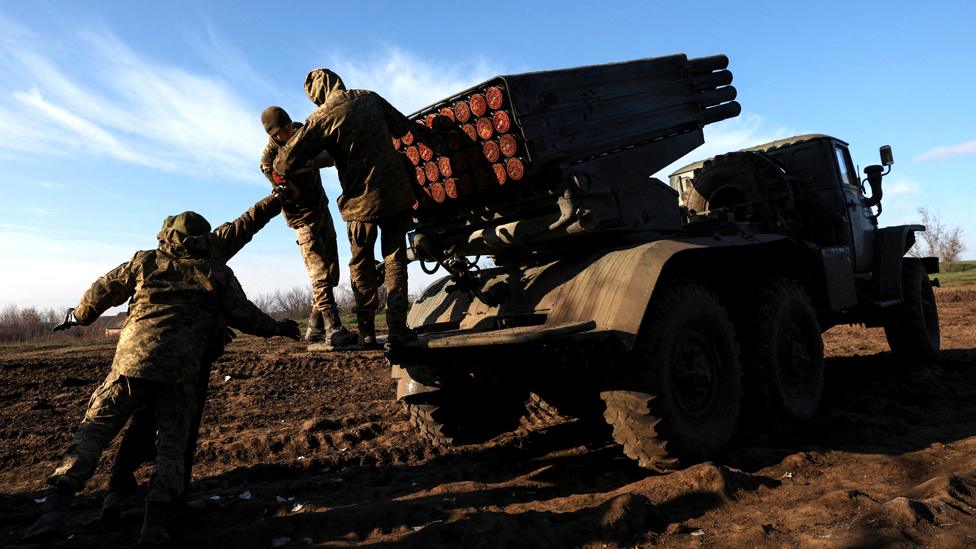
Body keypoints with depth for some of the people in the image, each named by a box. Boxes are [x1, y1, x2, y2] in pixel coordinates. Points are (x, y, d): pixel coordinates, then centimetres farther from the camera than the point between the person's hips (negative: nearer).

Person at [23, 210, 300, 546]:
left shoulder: (144, 261, 12)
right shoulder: (218, 273, 9)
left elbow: (103, 292, 21)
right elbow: (244, 316, 10)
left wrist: (78, 316, 40)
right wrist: (277, 328, 26)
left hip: (132, 359, 0)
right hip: (181, 371, 0)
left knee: (94, 428, 10)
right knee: (171, 445, 9)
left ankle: (55, 508, -5)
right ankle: (155, 525, -4)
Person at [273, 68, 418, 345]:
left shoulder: (322, 117, -8)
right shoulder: (370, 98, 5)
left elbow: (289, 157, -10)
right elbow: (402, 125, 16)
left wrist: (281, 174, 10)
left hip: (361, 200, -3)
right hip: (396, 192, 3)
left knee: (362, 265, 12)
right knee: (395, 260, 11)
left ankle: (367, 331, 11)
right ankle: (398, 327, 4)